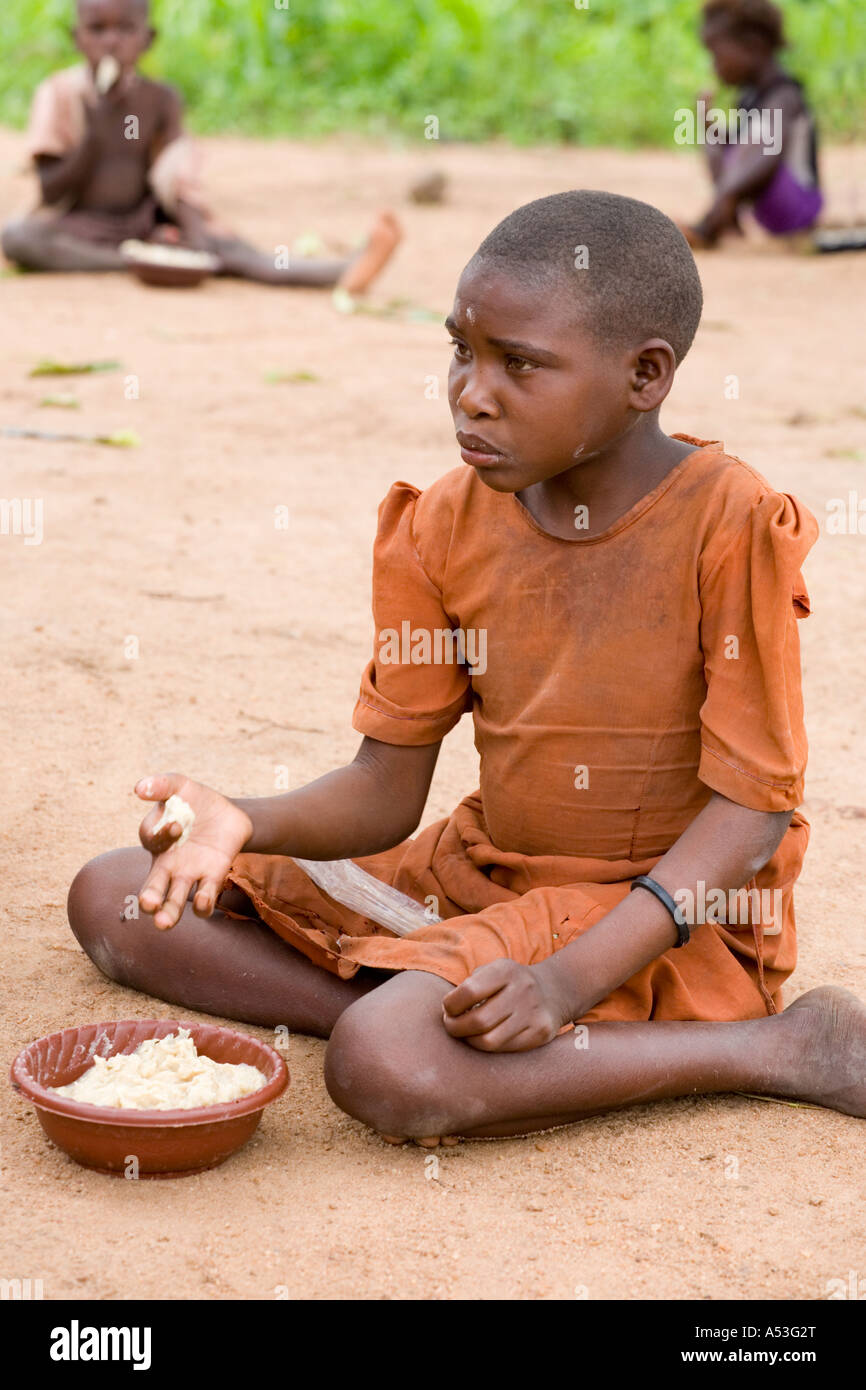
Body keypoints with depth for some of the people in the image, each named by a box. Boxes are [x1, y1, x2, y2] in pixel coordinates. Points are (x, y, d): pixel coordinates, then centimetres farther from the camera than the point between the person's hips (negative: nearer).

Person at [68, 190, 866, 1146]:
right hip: (476, 878, 7)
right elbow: (387, 788, 0)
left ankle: (780, 1047, -16)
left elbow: (750, 807, -17)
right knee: (114, 900, 2)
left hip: (663, 909, -7)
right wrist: (244, 825, -22)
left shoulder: (729, 525, -17)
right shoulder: (447, 524, 0)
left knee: (386, 1068, -35)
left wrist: (570, 977, -29)